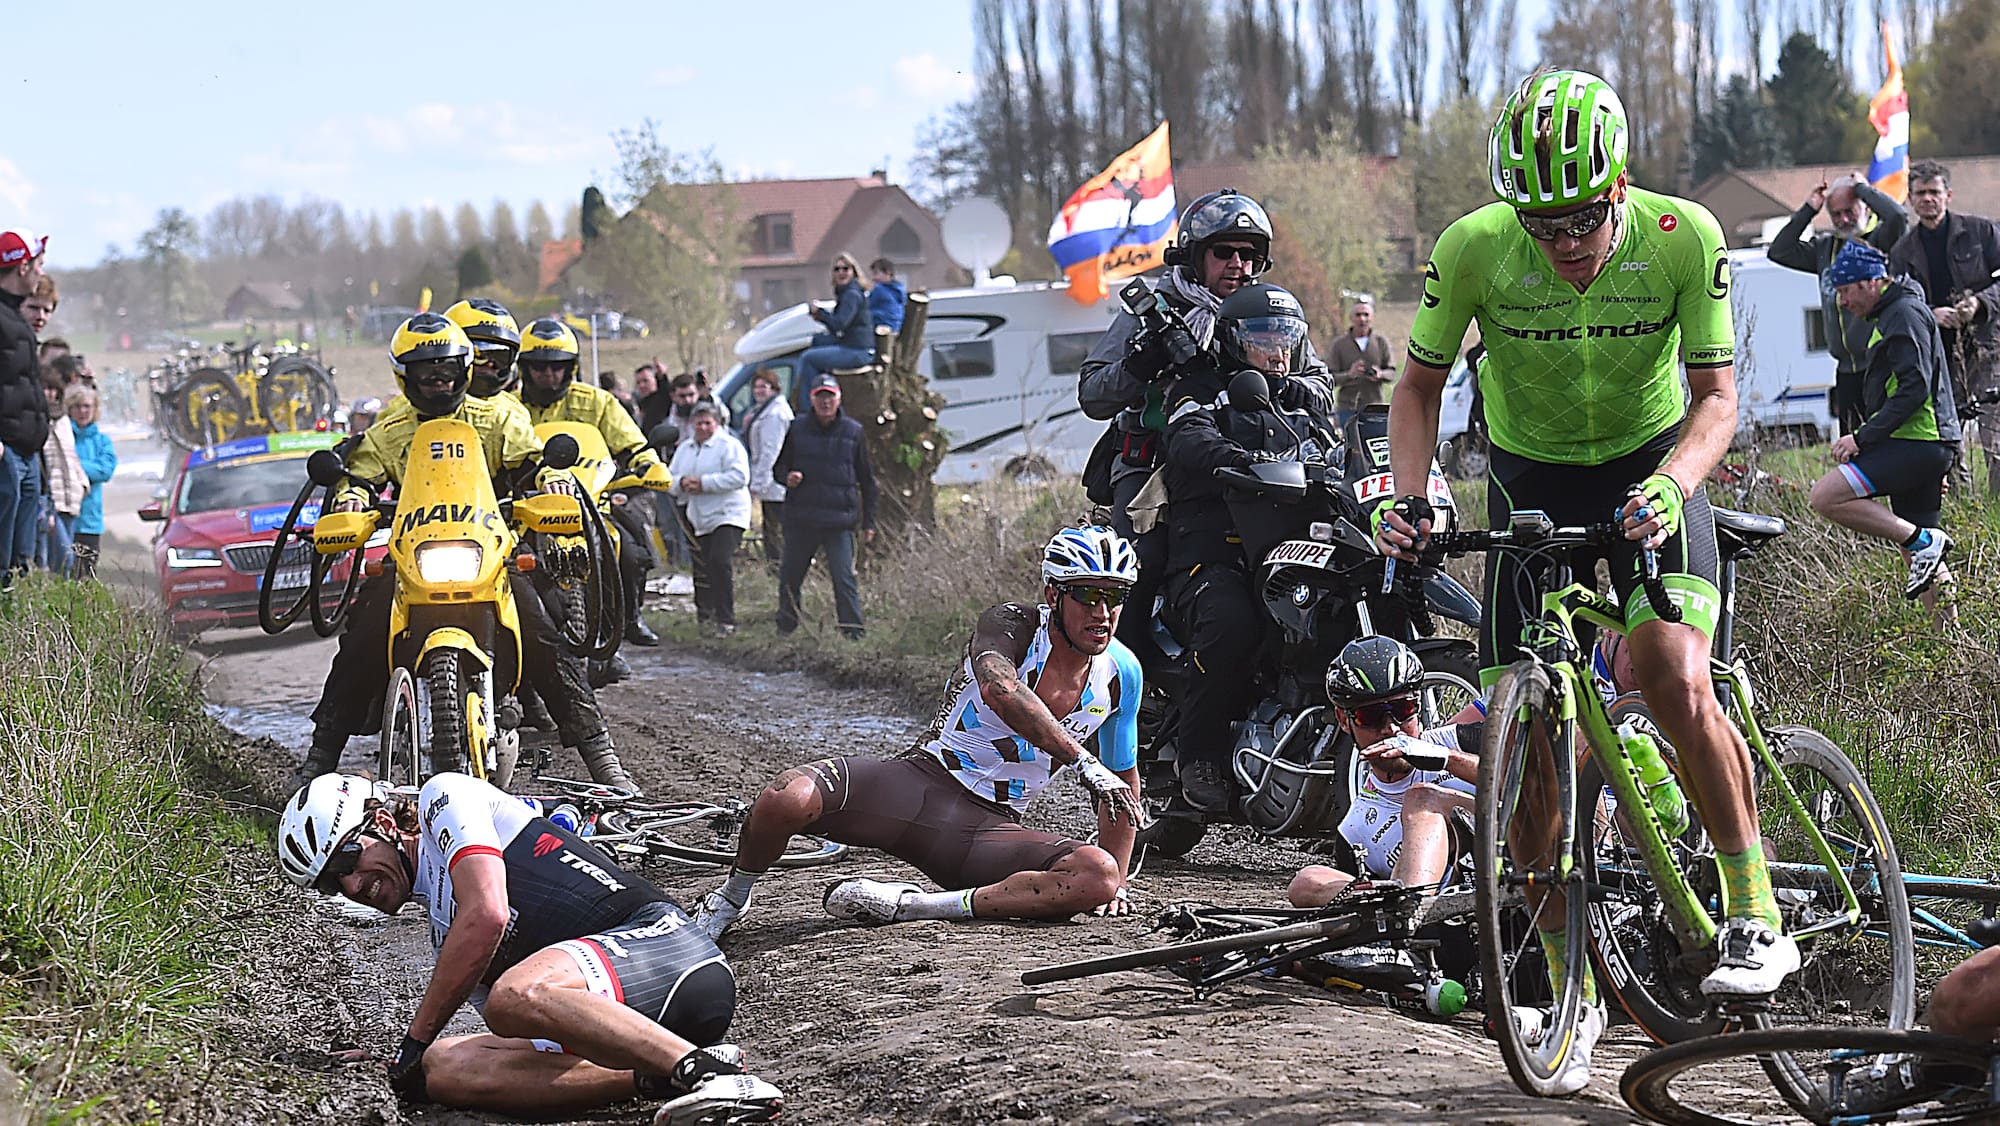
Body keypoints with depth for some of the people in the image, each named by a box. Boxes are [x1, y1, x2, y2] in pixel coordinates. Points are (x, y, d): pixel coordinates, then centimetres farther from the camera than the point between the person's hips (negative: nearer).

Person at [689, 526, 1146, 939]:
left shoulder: (1121, 674, 3)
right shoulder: (1011, 624, -10)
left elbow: (1123, 777, 19)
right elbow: (999, 690, -34)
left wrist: (1117, 881, 14)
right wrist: (1082, 763, -36)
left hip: (988, 828, 4)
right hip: (924, 782, -3)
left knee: (1098, 877, -28)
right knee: (789, 798, -33)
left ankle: (910, 905, -23)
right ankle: (732, 896, 2)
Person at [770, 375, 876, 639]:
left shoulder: (852, 432, 5)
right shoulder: (798, 428, 7)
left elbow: (867, 481, 11)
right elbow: (778, 467, 16)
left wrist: (868, 523, 8)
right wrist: (786, 477, -10)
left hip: (839, 521, -2)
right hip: (800, 519, 2)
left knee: (844, 577, -11)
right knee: (789, 577, 10)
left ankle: (853, 632, -9)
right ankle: (785, 628, 27)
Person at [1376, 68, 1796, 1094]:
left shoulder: (1683, 238, -23)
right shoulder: (1473, 249, -20)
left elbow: (1716, 395, -18)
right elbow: (1420, 382, -6)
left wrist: (1674, 482, -38)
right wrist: (1408, 491, -22)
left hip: (1651, 473, -2)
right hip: (1532, 480, 2)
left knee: (1676, 681, -27)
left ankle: (1755, 916, -9)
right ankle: (1573, 993, 7)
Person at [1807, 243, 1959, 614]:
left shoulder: (1905, 315, -10)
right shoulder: (1891, 315, 23)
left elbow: (1914, 389, -21)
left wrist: (1863, 438, -21)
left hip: (1916, 444, -11)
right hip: (1925, 447, 11)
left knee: (1826, 497, -19)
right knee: (1922, 559, 11)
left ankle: (1924, 541, -16)